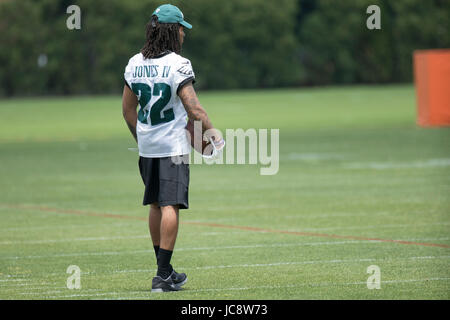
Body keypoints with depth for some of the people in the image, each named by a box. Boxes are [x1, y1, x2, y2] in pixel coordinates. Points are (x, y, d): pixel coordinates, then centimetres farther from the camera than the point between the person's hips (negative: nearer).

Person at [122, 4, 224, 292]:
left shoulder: (134, 64, 5)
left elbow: (128, 109, 12)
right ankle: (163, 275, -12)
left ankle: (164, 270, 23)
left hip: (146, 148, 7)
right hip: (173, 147, -7)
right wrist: (212, 132, -4)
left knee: (156, 206, 15)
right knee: (170, 206, -7)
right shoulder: (178, 64, -14)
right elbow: (193, 109, -18)